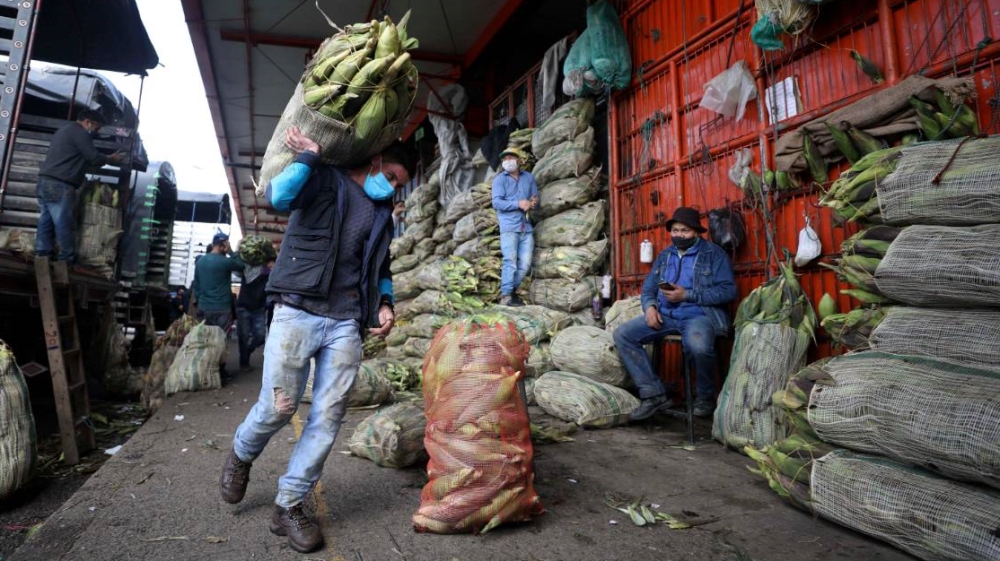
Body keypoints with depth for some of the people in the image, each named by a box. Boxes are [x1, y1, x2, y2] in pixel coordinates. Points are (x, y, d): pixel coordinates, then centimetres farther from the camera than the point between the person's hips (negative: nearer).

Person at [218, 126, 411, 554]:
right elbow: (278, 197, -17)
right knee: (280, 407, -5)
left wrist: (385, 303, 12)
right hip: (298, 311, -5)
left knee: (328, 415, 0)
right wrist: (308, 156, -14)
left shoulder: (382, 213, 21)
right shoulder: (324, 178, 4)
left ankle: (288, 505, 15)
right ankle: (241, 455, 30)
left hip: (346, 323, 5)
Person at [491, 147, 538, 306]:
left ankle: (512, 290, 19)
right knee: (510, 261, -14)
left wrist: (533, 203, -5)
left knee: (525, 264, 4)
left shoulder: (529, 177, 16)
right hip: (509, 226, -4)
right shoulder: (499, 179, 4)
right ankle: (506, 296, -13)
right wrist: (518, 204, -16)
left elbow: (536, 198, 20)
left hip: (526, 227, 5)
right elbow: (496, 202, -7)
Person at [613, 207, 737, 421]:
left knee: (698, 345, -39)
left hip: (700, 314, -5)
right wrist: (650, 306, -8)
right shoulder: (664, 255, 18)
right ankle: (653, 394, -11)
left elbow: (728, 290, -8)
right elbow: (648, 288, 16)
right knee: (622, 334, -13)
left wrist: (687, 295, -16)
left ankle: (706, 396, -7)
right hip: (665, 315, 6)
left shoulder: (714, 253, 2)